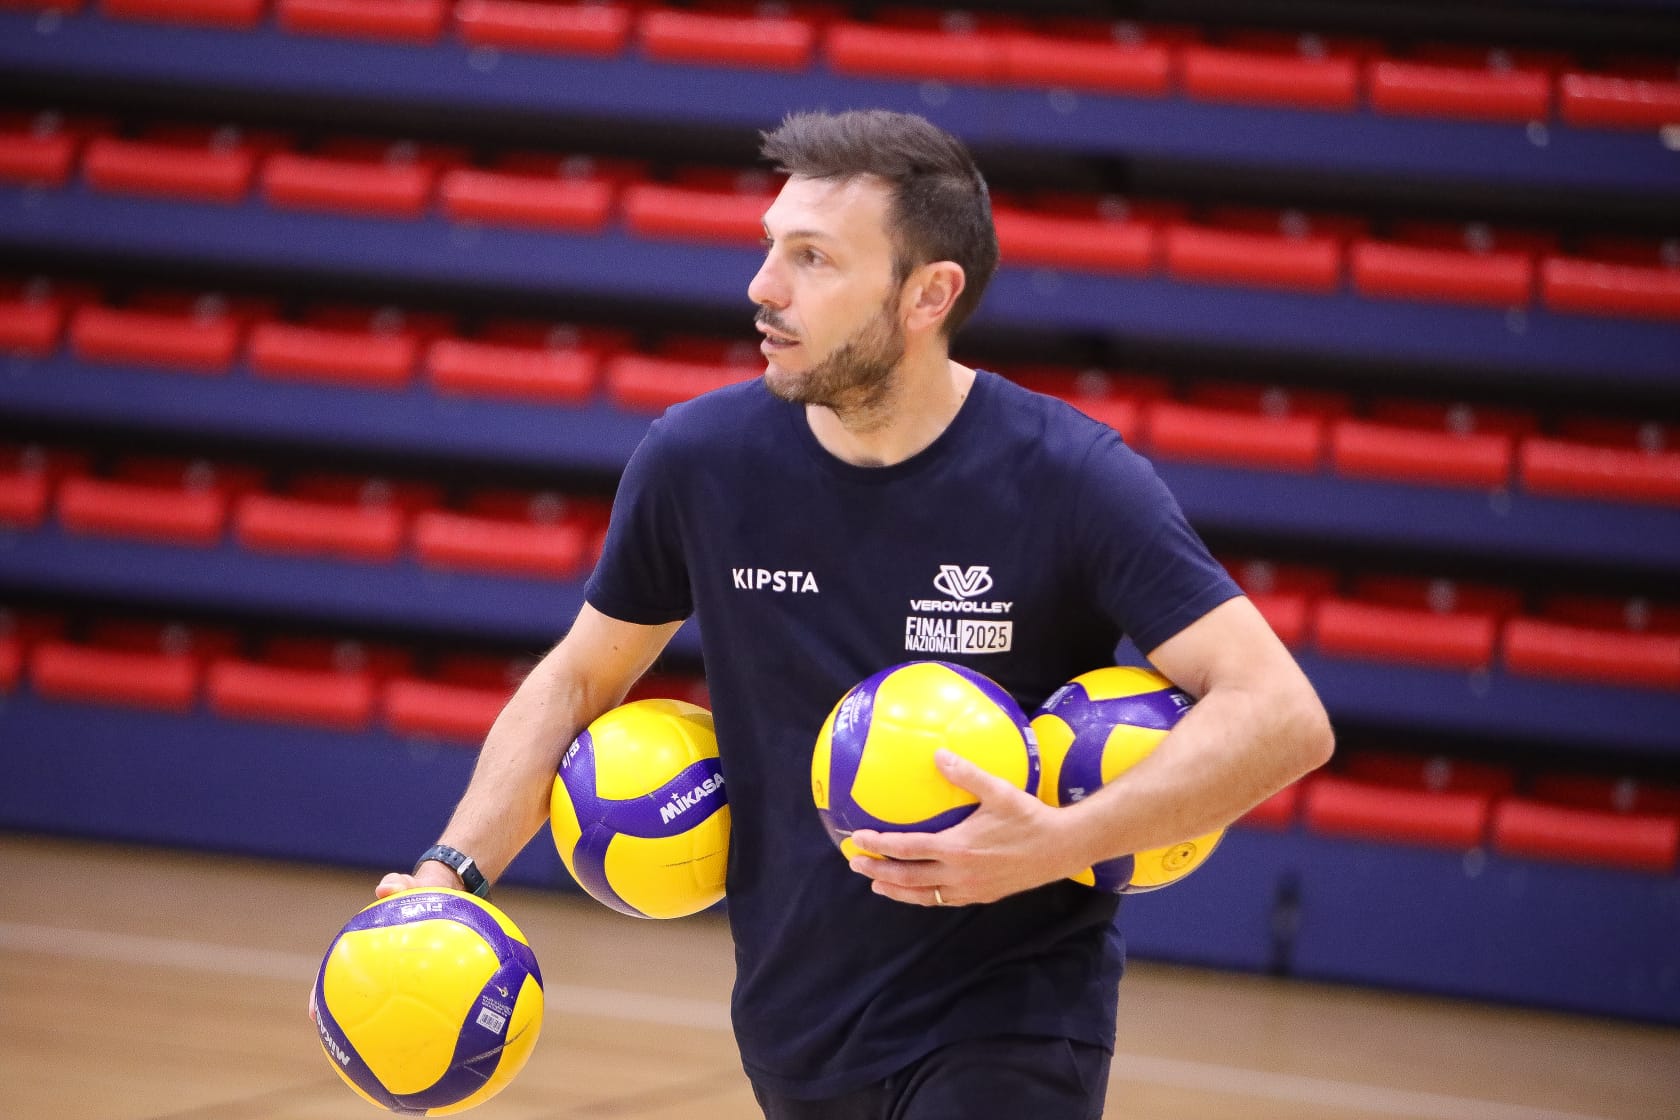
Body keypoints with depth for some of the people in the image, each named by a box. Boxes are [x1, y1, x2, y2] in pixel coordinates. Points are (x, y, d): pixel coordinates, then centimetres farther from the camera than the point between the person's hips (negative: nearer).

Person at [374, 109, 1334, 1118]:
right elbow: (579, 679, 11)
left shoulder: (1068, 478, -16)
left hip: (1006, 1034, -4)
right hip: (794, 1028, 4)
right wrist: (450, 873, -3)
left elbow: (1283, 715, -20)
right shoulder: (699, 460, -5)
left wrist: (1059, 845, -32)